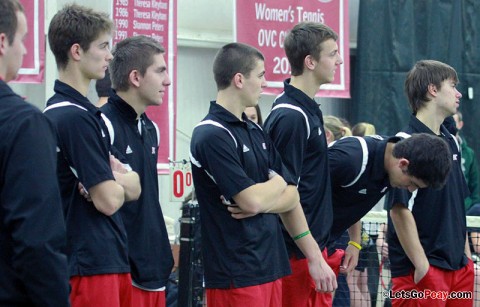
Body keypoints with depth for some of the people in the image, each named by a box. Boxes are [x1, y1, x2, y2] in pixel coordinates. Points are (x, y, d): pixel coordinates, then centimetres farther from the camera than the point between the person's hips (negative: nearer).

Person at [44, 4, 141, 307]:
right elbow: (107, 200, -19)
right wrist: (123, 183, 2)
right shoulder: (77, 117, -16)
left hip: (110, 259, 10)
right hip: (92, 266, -10)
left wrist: (115, 180, -7)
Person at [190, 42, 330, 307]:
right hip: (235, 274, -8)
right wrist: (278, 183, 1)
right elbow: (252, 200, -20)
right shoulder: (211, 135, -13)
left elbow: (291, 196, 13)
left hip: (271, 265, 8)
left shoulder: (256, 132, 15)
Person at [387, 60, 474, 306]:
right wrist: (422, 267, -18)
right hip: (421, 273, -8)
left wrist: (467, 257, 16)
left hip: (458, 267, 8)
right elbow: (400, 210, -17)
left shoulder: (451, 142, 14)